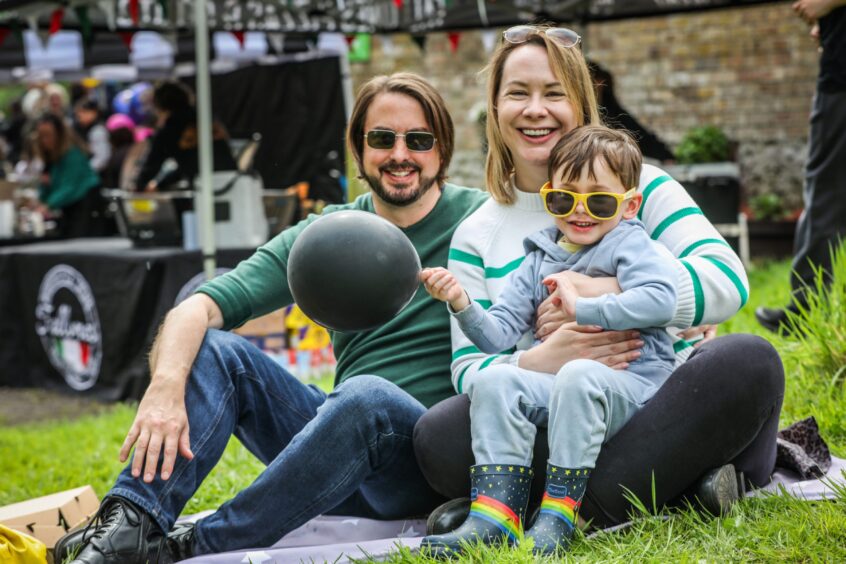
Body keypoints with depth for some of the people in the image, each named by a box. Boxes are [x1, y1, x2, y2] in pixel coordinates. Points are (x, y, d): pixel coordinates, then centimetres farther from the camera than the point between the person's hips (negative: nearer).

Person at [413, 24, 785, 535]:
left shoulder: (638, 186, 8)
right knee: (437, 435, -27)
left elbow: (727, 280, -8)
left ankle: (584, 510, -30)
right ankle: (676, 486, -26)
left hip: (658, 404, -1)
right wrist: (538, 363, -19)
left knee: (748, 361, -30)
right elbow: (468, 370, 3)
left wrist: (607, 293, -19)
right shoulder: (475, 237, 13)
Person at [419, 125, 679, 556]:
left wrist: (583, 307, -17)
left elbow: (660, 299, -17)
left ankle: (558, 516, -33)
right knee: (493, 380, -18)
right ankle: (494, 515, -29)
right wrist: (463, 306, -8)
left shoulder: (628, 243, 4)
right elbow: (499, 334, 11)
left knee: (579, 375, -36)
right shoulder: (538, 262, 18)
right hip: (557, 387, 5)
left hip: (629, 386, -5)